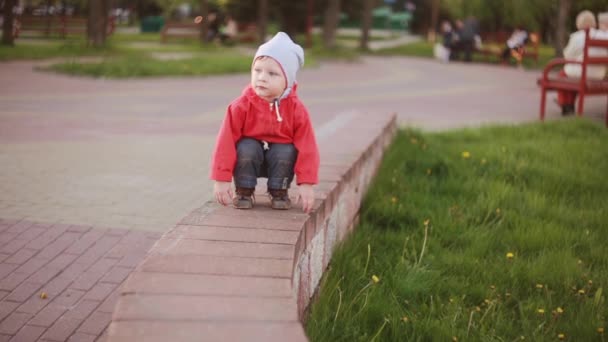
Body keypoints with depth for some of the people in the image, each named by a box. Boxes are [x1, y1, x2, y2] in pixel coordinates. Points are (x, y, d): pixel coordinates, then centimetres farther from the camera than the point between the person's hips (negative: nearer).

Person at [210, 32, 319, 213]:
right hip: (249, 156, -1)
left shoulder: (296, 110, -19)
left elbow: (307, 148, -18)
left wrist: (306, 184, -25)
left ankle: (279, 192, -5)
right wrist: (221, 179, -24)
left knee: (287, 151, -29)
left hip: (280, 156, 1)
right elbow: (226, 142, -20)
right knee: (246, 147, -31)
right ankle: (244, 192, -9)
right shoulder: (242, 105, -22)